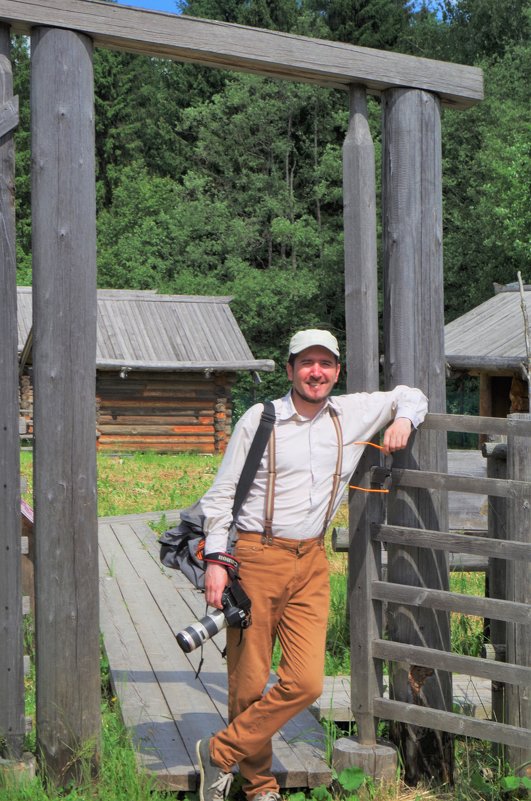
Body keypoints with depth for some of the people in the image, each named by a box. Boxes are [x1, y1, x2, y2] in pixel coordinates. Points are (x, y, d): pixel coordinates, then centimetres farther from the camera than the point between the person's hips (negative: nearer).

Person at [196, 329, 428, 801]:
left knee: (305, 683, -9)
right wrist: (215, 559, -6)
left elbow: (410, 395, 26)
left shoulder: (354, 415, 9)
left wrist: (404, 420, 4)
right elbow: (222, 493, 2)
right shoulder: (260, 419, 0)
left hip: (311, 563, 3)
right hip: (255, 558, -3)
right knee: (249, 685, -1)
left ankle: (221, 752, 8)